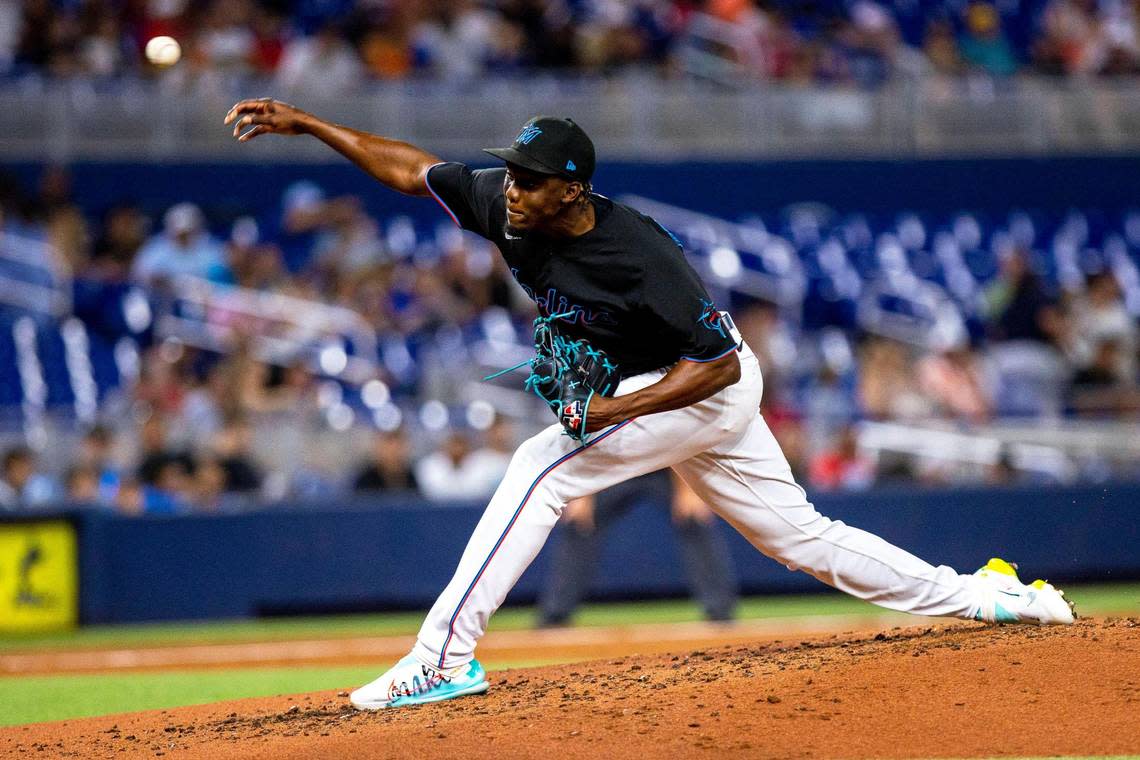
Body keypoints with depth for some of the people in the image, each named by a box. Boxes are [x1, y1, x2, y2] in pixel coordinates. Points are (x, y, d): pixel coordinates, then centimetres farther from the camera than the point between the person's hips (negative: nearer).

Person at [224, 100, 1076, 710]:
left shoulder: (640, 257, -33)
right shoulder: (505, 207, -13)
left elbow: (717, 365, -27)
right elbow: (409, 167, -2)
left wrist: (613, 411, -34)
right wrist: (303, 122, -8)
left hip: (710, 389, -8)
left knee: (543, 468, -21)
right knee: (801, 537, 14)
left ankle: (444, 657, -22)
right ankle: (982, 595, 22)